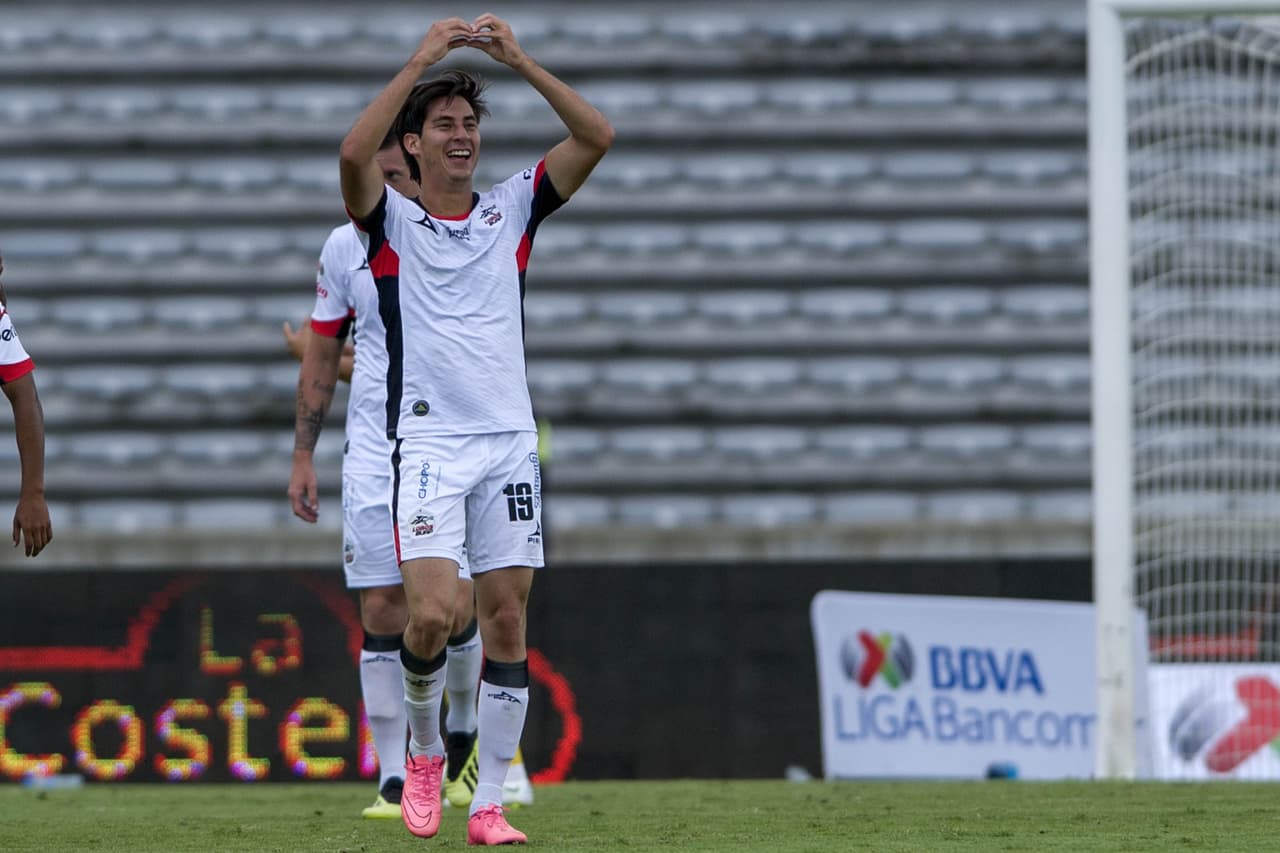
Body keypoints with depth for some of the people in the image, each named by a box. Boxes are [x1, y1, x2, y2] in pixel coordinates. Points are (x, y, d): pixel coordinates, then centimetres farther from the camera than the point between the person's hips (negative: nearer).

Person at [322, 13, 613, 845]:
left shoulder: (511, 210, 12)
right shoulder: (392, 221, 3)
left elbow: (597, 137, 2)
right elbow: (355, 153, -18)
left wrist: (519, 59, -5)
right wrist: (423, 58, -15)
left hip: (510, 441, 3)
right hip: (427, 443, -3)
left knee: (506, 620, -2)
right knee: (432, 614, -16)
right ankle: (424, 749, 12)